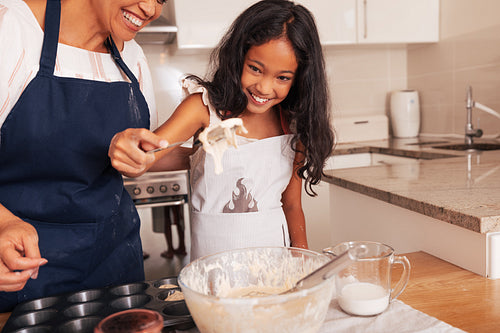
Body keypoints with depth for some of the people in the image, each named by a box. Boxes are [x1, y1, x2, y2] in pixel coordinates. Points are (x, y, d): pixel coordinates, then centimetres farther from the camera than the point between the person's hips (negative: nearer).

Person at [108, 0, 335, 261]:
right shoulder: (206, 106, -5)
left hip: (273, 245, 2)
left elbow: (292, 205, 8)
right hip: (211, 251, -2)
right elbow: (151, 150, -18)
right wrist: (125, 145, -40)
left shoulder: (294, 125, 2)